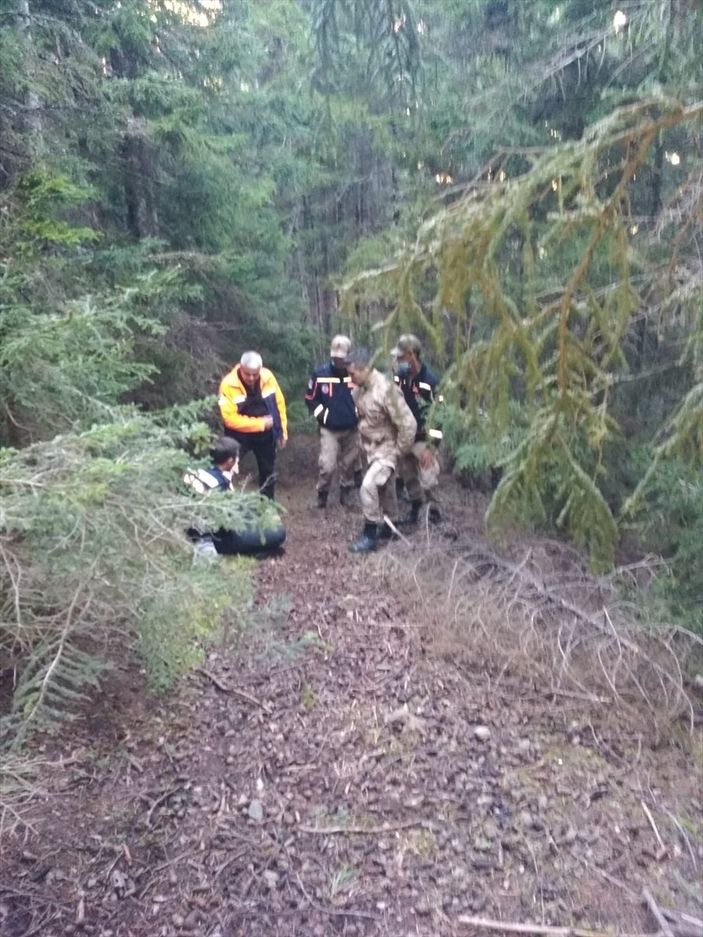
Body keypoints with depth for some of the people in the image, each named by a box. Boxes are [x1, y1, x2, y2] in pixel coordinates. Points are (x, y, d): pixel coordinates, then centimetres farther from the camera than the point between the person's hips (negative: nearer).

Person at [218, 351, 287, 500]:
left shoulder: (268, 377, -11)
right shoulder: (229, 384, -22)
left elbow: (279, 404, 0)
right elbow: (230, 419, -24)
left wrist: (282, 431, 3)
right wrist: (261, 423, -21)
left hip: (266, 435, 4)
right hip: (240, 436, -3)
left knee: (268, 472, 16)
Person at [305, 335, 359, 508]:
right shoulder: (320, 374, -10)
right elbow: (310, 399, 2)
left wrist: (358, 414, -3)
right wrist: (323, 415, -5)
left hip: (352, 429, 2)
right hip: (329, 429, -1)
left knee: (348, 464, 13)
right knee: (327, 466, -9)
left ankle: (346, 492, 34)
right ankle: (322, 494, 15)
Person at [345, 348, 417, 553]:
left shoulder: (386, 389, -28)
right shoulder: (359, 389, -4)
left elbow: (408, 424, -26)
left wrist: (399, 451, -17)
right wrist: (363, 442, 13)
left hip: (387, 448, -8)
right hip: (371, 448, 8)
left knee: (368, 486, -19)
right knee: (384, 488, 21)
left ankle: (370, 535, -7)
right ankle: (389, 525, 40)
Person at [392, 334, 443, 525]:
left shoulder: (430, 380, -20)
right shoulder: (398, 376, 0)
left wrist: (430, 446, -22)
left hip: (421, 439, -7)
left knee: (428, 479, -6)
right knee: (407, 476, 18)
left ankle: (434, 514, 9)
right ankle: (414, 509, 34)